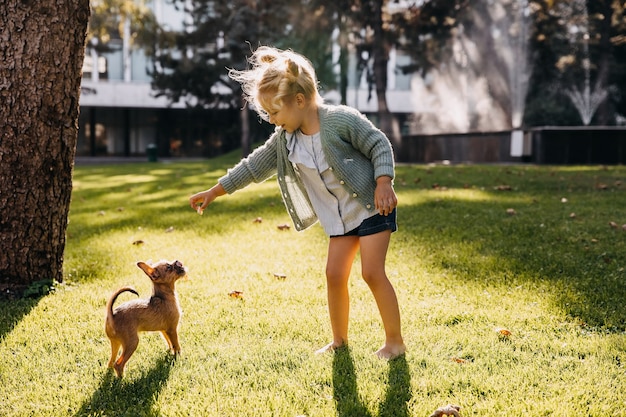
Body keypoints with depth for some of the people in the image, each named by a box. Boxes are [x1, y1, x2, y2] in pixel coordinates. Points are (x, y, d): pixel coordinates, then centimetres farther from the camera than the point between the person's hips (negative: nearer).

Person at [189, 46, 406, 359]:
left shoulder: (341, 119, -19)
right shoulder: (284, 140, 0)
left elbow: (379, 146, -13)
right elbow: (254, 166, 8)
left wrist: (383, 184, -24)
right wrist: (213, 192, 10)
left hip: (372, 207, -6)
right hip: (339, 217, 6)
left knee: (372, 272, -11)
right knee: (335, 274, 2)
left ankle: (395, 340, 1)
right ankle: (339, 340, 18)